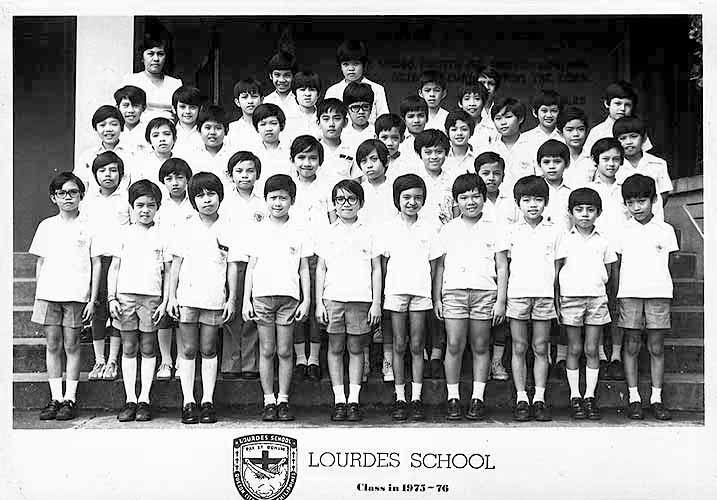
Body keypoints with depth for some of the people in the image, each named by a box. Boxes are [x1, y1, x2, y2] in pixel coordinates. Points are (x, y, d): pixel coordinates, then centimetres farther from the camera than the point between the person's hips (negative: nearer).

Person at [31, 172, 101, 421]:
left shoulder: (88, 226, 2)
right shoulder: (46, 226, 11)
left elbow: (96, 264, 2)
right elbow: (40, 262, 15)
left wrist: (92, 300, -3)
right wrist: (38, 294, 9)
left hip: (76, 295, -3)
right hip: (48, 294, 3)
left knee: (71, 346, 0)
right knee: (52, 346, 5)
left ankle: (70, 399, 6)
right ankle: (55, 398, 11)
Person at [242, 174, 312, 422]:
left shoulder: (298, 232, 6)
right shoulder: (258, 230, 8)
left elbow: (304, 269, 7)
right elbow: (251, 266, 9)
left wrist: (306, 301, 0)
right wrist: (246, 300, 3)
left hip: (289, 296, -1)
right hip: (262, 296, 1)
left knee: (284, 351, 2)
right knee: (266, 351, 4)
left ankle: (283, 400, 11)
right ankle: (269, 401, 11)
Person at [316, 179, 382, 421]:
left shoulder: (369, 234, 6)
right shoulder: (327, 235, 8)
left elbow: (377, 270, 7)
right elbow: (320, 269, 9)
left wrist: (376, 303, 1)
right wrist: (319, 303, 2)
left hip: (361, 299, -1)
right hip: (332, 298, 1)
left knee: (356, 349, 2)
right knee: (335, 348, 2)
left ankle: (353, 401, 8)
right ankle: (339, 401, 8)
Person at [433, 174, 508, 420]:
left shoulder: (494, 229, 7)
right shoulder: (448, 230, 11)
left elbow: (502, 267, 5)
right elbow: (439, 266, 13)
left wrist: (501, 301, -1)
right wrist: (436, 298, 8)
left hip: (485, 292, -1)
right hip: (453, 291, 1)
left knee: (481, 347, 4)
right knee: (454, 346, -3)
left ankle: (478, 398, 11)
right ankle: (453, 398, 5)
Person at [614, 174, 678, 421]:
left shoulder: (665, 230, 6)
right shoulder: (622, 231, 6)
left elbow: (667, 264, 10)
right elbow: (616, 266, 10)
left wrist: (664, 291, 3)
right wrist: (615, 297, 5)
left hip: (658, 293, 0)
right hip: (629, 294, 0)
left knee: (656, 348, 3)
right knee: (631, 346, 3)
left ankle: (656, 398, 9)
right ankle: (633, 398, 9)